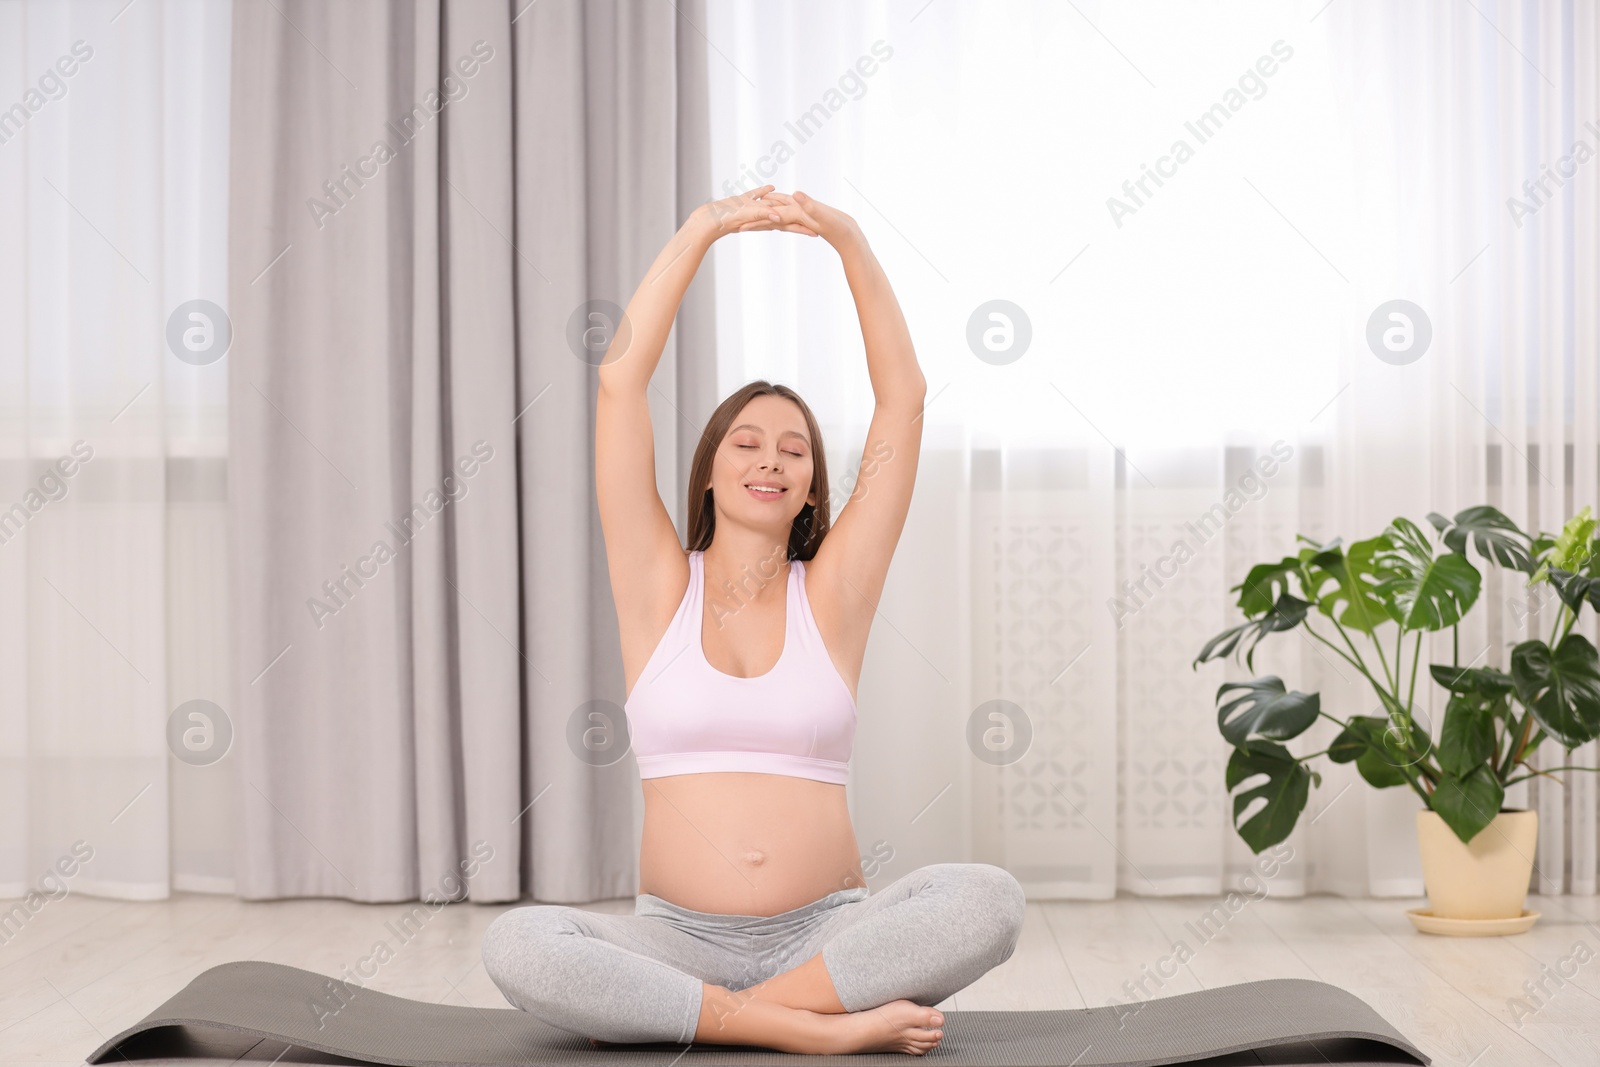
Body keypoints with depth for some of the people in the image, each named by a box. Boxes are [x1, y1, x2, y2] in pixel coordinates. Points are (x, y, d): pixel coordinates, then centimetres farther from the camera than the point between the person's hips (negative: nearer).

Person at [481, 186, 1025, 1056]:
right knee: (516, 945, -30)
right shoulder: (660, 588, 8)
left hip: (824, 933, 1)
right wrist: (702, 230, 0)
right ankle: (831, 1026, -25)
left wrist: (848, 240, 0)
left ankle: (673, 1013, -21)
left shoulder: (830, 594, 9)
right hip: (679, 939, 0)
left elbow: (904, 399, 5)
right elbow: (618, 380, 2)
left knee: (989, 899, -29)